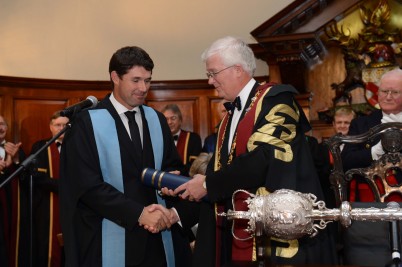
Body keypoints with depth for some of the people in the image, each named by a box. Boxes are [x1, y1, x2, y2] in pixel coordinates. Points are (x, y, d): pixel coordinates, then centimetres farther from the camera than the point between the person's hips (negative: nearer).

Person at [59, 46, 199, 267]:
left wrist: (175, 212, -13)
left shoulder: (157, 120, 9)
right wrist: (138, 213, -18)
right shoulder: (87, 122, -6)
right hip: (111, 241, -4)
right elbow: (88, 185, -12)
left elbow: (173, 171, 6)